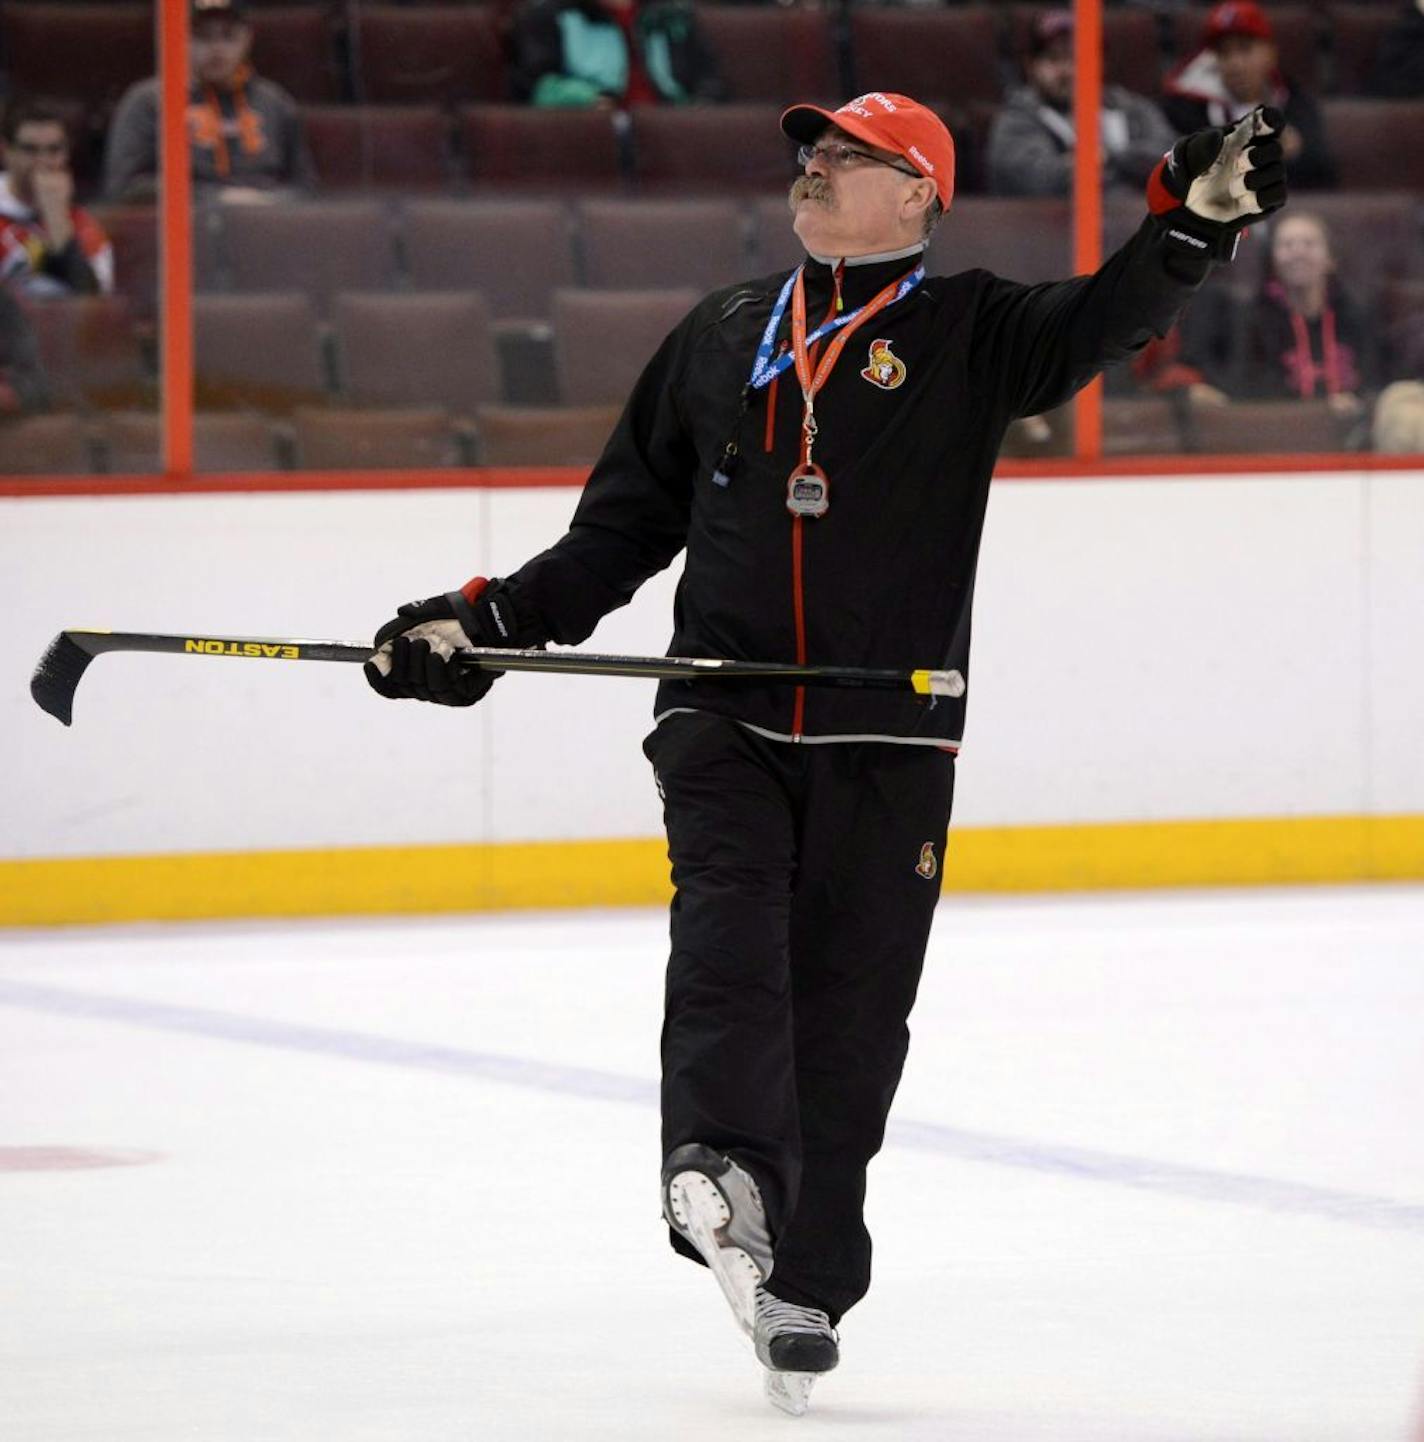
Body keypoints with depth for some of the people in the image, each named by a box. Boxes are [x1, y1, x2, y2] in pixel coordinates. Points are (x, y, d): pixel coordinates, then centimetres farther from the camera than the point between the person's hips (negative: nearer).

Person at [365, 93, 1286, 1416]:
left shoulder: (966, 335, 4)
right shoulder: (720, 339, 13)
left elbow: (1106, 319, -14)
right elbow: (622, 527, 17)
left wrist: (1194, 219, -32)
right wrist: (486, 624, 7)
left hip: (887, 742, -1)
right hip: (724, 722, 1)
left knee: (848, 1009, 1)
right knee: (729, 932, -22)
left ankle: (805, 1286, 10)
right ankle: (721, 1175, -42)